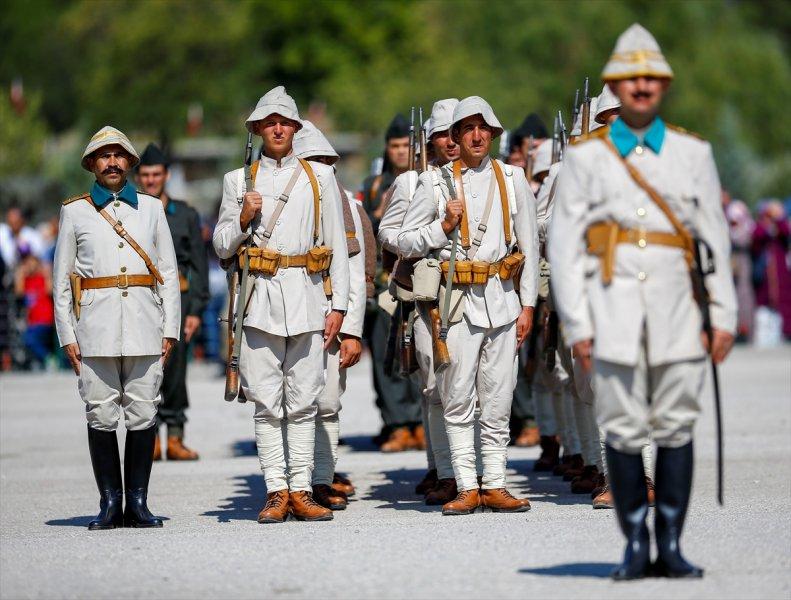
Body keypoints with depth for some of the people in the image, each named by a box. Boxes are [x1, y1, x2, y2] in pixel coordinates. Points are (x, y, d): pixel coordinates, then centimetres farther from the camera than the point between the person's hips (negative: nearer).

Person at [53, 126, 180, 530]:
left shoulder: (151, 208, 14)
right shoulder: (75, 212, 9)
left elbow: (169, 273, 13)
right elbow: (62, 279, 9)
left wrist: (170, 329, 5)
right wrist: (67, 335, 1)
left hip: (144, 324, 1)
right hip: (96, 326, -1)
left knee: (142, 416, -1)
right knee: (101, 416, -2)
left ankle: (137, 502, 4)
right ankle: (110, 503, 4)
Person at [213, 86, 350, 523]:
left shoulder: (320, 176, 12)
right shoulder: (239, 180, 11)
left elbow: (337, 245, 10)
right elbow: (222, 246, 12)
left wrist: (337, 305, 3)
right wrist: (244, 218, -8)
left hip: (307, 297, 0)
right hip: (261, 298, 0)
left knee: (303, 401, 1)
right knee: (267, 402, -2)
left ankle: (301, 491, 3)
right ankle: (276, 492, -1)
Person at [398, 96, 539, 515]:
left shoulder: (513, 180, 9)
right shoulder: (435, 182, 4)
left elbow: (530, 246, 11)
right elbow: (406, 243, 5)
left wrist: (528, 305, 6)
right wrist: (444, 225, -10)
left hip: (502, 299, 2)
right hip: (457, 300, -2)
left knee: (497, 401, 4)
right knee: (458, 400, -2)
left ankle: (495, 486, 8)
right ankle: (467, 488, 2)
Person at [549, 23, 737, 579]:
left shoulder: (693, 153, 11)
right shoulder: (586, 157, 7)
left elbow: (716, 238, 10)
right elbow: (564, 245, 4)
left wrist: (724, 315, 3)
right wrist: (577, 324, -3)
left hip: (677, 305, 1)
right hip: (615, 307, -1)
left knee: (676, 426, -1)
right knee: (623, 429, -2)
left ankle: (671, 547, 6)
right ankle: (635, 547, 7)